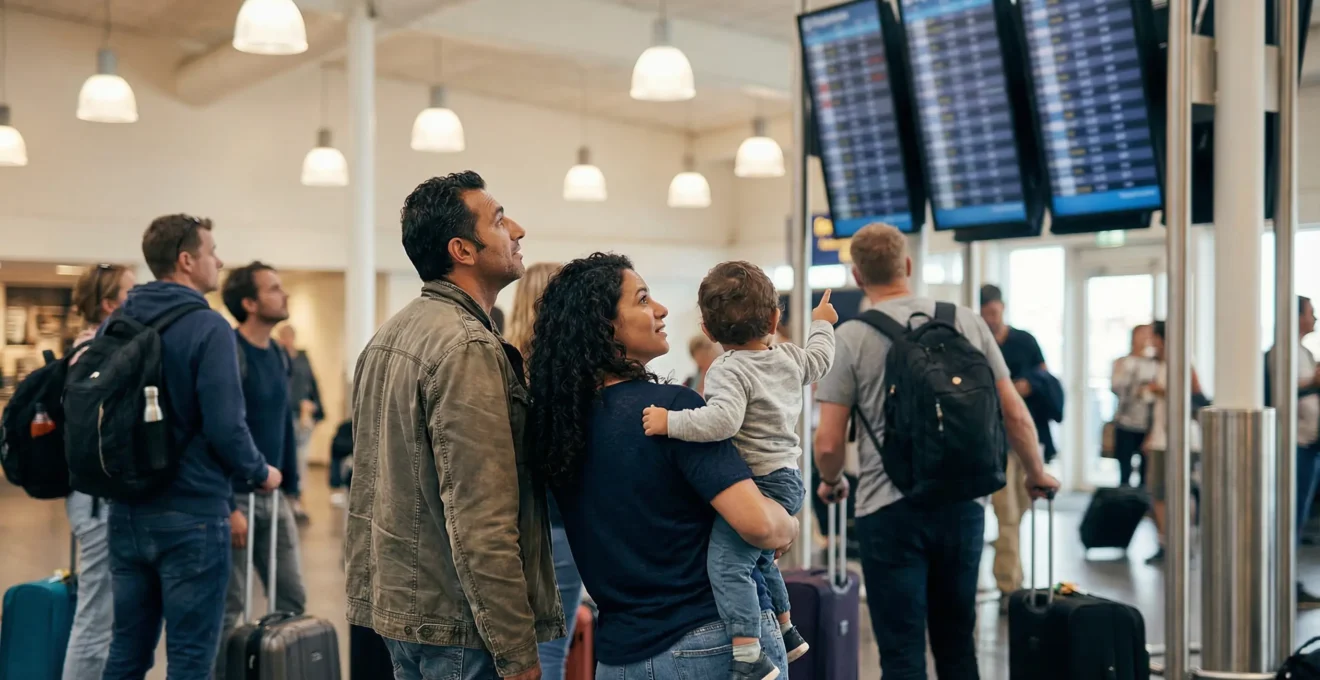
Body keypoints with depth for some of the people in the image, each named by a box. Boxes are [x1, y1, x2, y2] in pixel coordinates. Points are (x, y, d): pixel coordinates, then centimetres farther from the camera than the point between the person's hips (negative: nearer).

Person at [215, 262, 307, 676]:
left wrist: (291, 487, 14)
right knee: (227, 608, 2)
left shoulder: (280, 356, 11)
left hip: (273, 498, 8)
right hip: (235, 497, -8)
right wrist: (227, 505, -21)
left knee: (291, 600, 11)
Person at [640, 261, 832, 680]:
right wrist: (822, 324, 49)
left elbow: (722, 420, -32)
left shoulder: (728, 371, -15)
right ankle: (785, 631, 44)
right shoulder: (790, 358, 9)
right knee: (759, 555, 30)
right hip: (788, 477, 10)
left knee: (726, 560, -21)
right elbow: (819, 359, 32)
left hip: (757, 484, -10)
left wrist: (670, 422, -27)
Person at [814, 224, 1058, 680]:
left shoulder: (849, 339, -5)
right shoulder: (968, 322, 4)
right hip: (963, 505, 4)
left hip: (890, 509, -3)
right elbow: (1015, 414, 5)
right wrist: (1036, 474, 22)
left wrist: (831, 483, 14)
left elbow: (828, 442, -8)